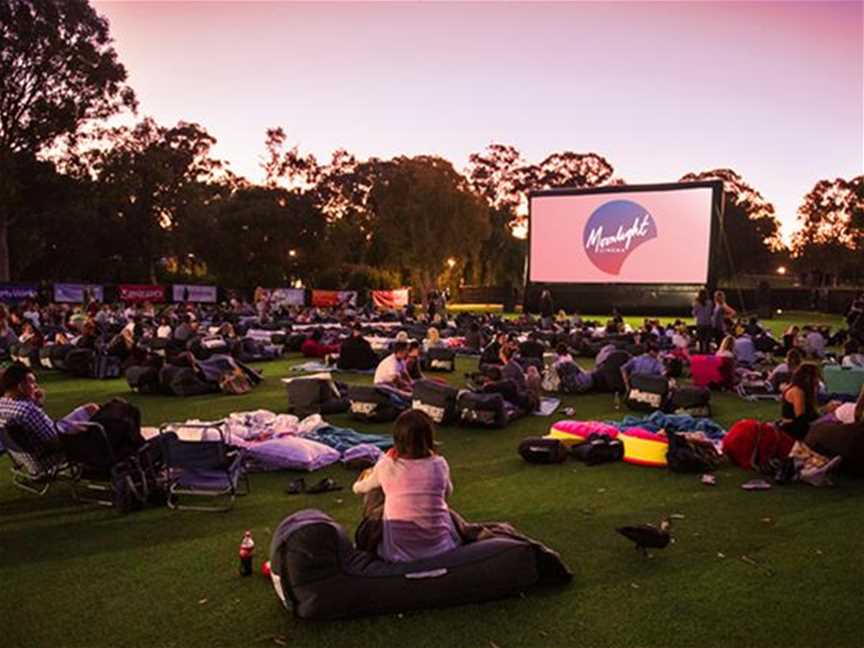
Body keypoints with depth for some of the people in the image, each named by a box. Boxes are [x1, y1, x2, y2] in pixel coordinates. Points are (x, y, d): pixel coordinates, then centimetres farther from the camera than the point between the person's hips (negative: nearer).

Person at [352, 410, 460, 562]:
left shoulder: (386, 465, -6)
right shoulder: (440, 464, -5)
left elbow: (359, 488, 15)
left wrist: (367, 475, 36)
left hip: (398, 549, -2)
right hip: (439, 546, 2)